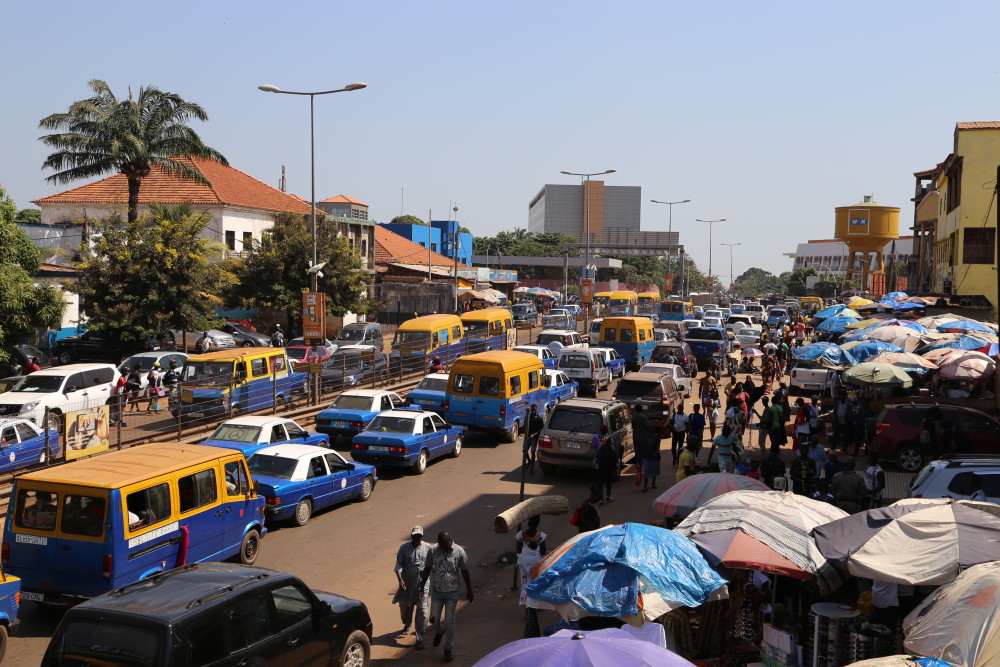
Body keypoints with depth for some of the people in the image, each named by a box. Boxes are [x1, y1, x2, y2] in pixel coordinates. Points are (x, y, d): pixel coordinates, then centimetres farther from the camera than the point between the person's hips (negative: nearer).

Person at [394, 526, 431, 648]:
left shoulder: (428, 548, -4)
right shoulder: (404, 547, -7)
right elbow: (398, 565, -10)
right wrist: (400, 579, -22)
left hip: (422, 583, -1)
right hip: (407, 583, 1)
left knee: (422, 610, -5)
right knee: (405, 605, 20)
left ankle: (420, 639, -1)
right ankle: (407, 625, 51)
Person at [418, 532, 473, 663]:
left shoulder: (459, 552, -11)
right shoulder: (433, 551, -6)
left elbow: (465, 572, -3)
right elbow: (427, 569, 5)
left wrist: (469, 590, 1)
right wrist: (421, 587, 6)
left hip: (452, 592, -2)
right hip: (436, 591, 2)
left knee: (450, 622, 3)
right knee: (433, 619, 5)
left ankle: (448, 650, 16)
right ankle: (438, 632, 39)